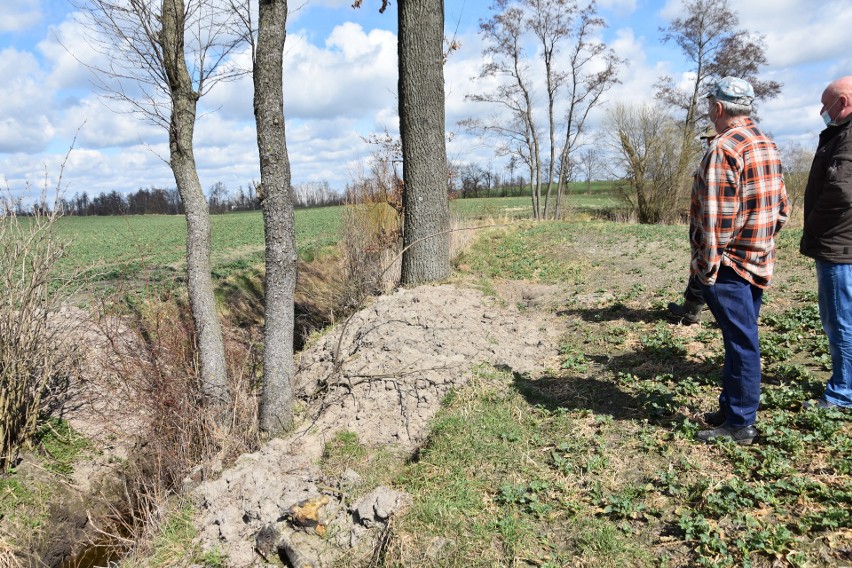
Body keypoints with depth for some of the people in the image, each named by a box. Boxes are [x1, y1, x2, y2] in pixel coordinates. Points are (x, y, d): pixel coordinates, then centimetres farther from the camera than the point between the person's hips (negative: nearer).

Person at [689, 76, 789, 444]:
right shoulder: (768, 145, 13)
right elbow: (781, 207, 15)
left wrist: (708, 265, -15)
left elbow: (716, 217, -20)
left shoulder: (723, 148, -16)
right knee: (741, 339, 16)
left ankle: (740, 424, 8)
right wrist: (764, 239, 20)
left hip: (729, 264, -9)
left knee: (740, 341, -2)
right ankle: (732, 407, 28)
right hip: (759, 261, 9)